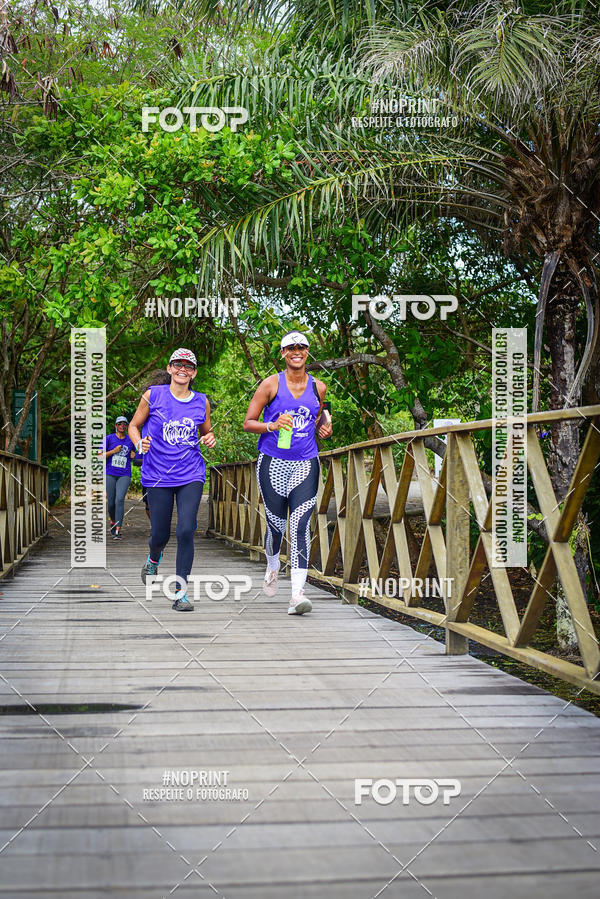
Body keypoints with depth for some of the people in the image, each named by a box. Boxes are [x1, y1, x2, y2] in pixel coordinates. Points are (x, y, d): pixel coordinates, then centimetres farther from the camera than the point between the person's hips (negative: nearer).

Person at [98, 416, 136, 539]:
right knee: (111, 503, 2)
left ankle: (118, 530, -20)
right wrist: (113, 451, -11)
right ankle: (113, 521, 33)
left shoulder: (130, 440, 10)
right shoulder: (109, 438, 4)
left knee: (120, 499, -19)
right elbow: (100, 456, 2)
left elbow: (133, 455, 27)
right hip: (110, 474, 0)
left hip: (124, 475, 0)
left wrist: (133, 455, 4)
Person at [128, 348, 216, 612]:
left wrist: (209, 439, -1)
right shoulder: (153, 396, 1)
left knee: (186, 530, -13)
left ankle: (181, 592, -5)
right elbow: (134, 425, 11)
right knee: (160, 535, 4)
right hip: (158, 475, -1)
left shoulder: (201, 402, 6)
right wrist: (139, 444, -9)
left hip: (191, 475, 1)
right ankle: (154, 558, 43)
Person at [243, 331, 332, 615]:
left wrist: (324, 427, 5)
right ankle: (272, 565, 40)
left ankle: (297, 593, -17)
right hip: (273, 463, -1)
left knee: (300, 526, -13)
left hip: (306, 464, 1)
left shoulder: (318, 387, 8)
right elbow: (248, 423, 1)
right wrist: (272, 425, -17)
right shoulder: (271, 384, -1)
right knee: (276, 525, 6)